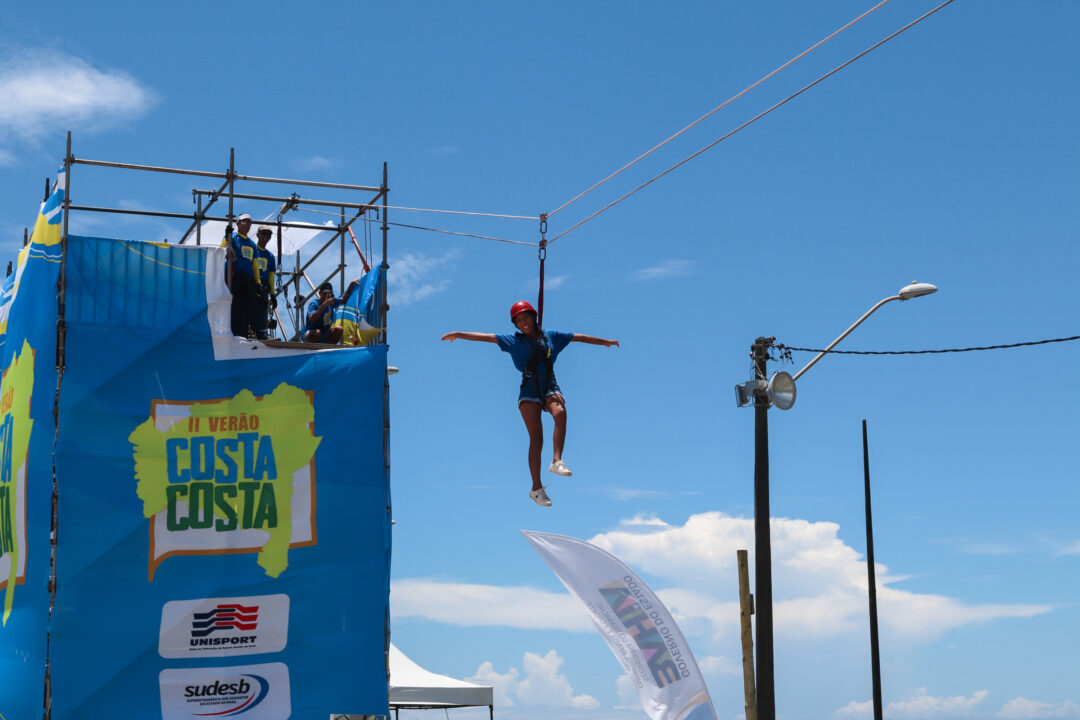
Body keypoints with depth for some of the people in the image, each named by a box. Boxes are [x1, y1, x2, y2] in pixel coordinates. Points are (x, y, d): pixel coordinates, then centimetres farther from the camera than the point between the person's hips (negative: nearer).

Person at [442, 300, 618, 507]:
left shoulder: (550, 336, 14)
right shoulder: (514, 341, 8)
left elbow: (578, 337, 22)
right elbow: (486, 337, 2)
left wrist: (605, 342, 30)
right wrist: (458, 335, -4)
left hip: (550, 387, 2)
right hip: (529, 391, -2)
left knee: (560, 413, -33)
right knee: (536, 438, -11)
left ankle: (557, 461, -37)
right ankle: (537, 488, -7)